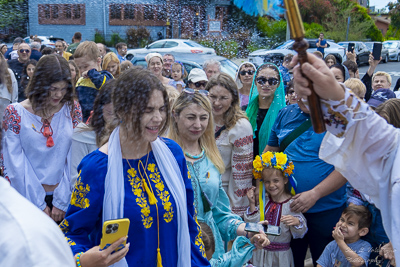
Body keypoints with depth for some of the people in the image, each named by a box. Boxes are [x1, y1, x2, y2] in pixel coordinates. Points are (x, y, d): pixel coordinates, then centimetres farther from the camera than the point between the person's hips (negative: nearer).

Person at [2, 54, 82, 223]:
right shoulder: (16, 113, -6)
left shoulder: (72, 110, -1)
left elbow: (74, 158, -4)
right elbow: (16, 162, -7)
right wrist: (39, 204, -10)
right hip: (28, 197, -1)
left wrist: (62, 201, -8)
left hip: (65, 197, 2)